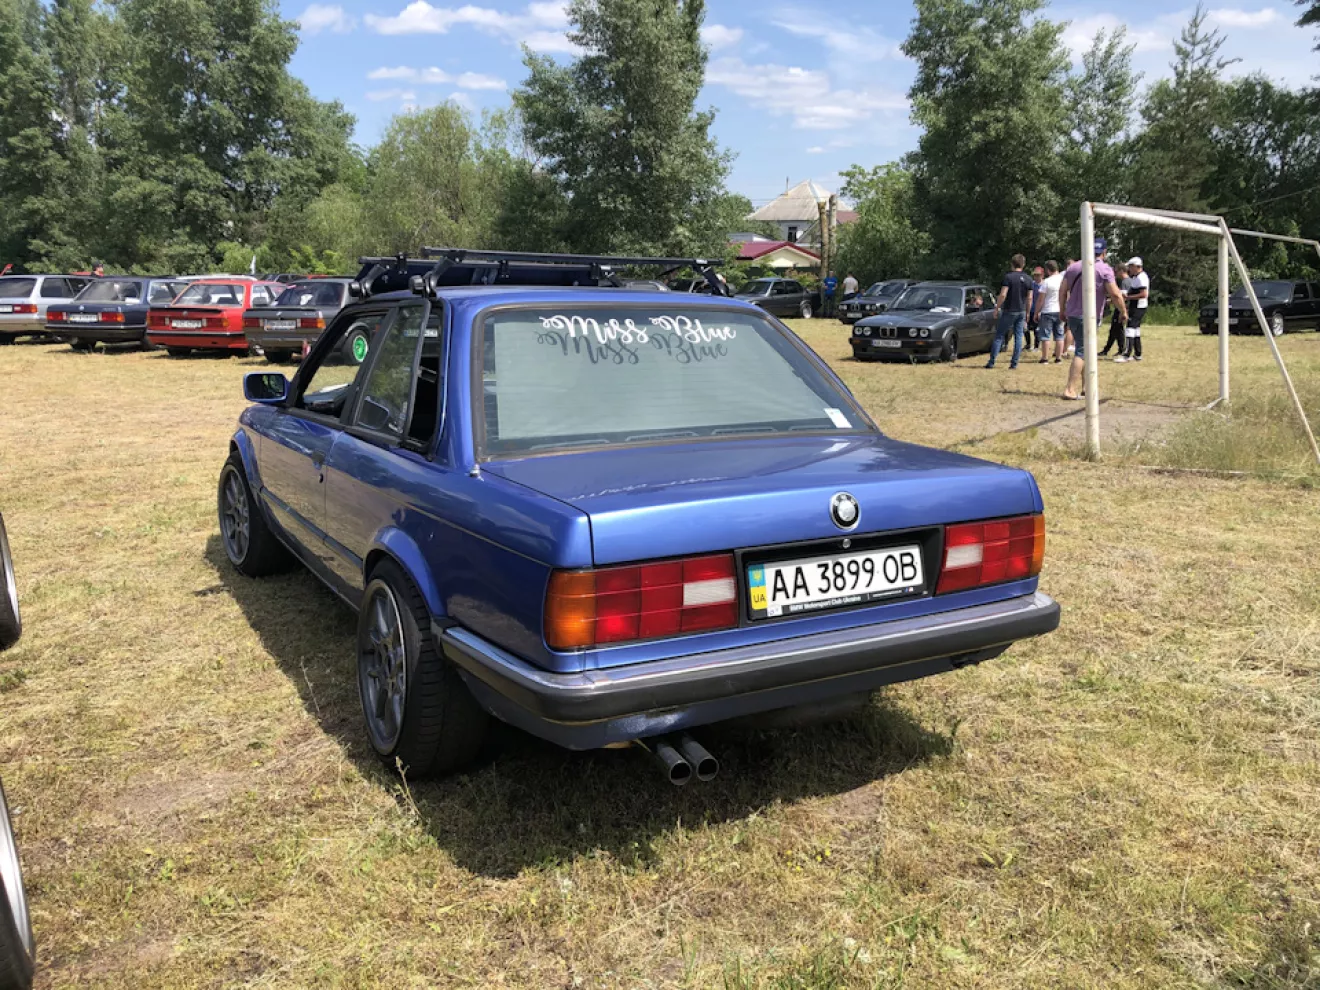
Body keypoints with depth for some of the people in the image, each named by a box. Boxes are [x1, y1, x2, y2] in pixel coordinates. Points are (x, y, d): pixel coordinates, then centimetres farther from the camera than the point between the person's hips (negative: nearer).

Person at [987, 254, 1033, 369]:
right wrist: (1027, 313, 16)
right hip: (1021, 312, 5)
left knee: (999, 336, 1)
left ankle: (991, 362, -1)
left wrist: (996, 308, -8)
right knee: (1018, 337, 7)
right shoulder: (1028, 279, 5)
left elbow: (1003, 295, -18)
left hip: (1009, 311, -5)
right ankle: (1014, 363, 5)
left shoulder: (1008, 277, -11)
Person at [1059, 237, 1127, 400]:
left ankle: (1083, 387, 25)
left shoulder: (1074, 266, 10)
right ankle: (1070, 389, -16)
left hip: (1072, 315, 7)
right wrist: (1124, 312, -1)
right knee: (1082, 352, -8)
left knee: (1083, 350, 19)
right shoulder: (1104, 269, -8)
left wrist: (1063, 310, 20)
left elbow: (1062, 290, 10)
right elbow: (1115, 294, -13)